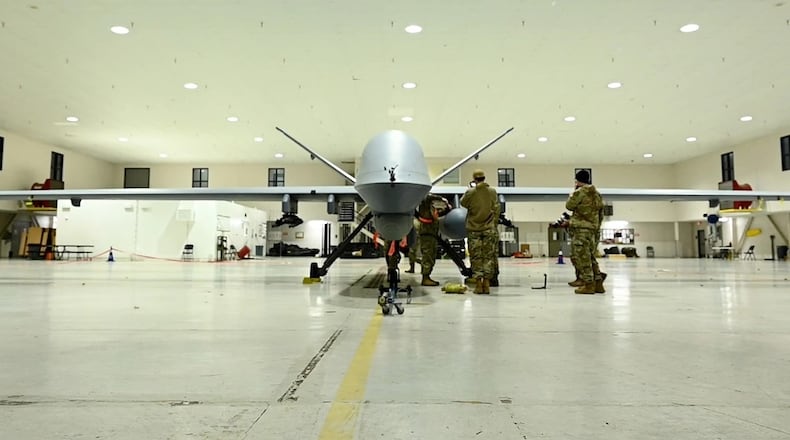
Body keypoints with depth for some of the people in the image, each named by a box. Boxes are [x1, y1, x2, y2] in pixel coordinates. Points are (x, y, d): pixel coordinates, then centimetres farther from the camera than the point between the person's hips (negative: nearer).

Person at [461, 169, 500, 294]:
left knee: (476, 257, 4)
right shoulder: (492, 192, 0)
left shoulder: (470, 192, -7)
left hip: (474, 229, -1)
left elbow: (463, 203, 11)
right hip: (489, 228, 1)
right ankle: (487, 283, 4)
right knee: (489, 256, 6)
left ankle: (478, 283, 2)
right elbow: (496, 209, 5)